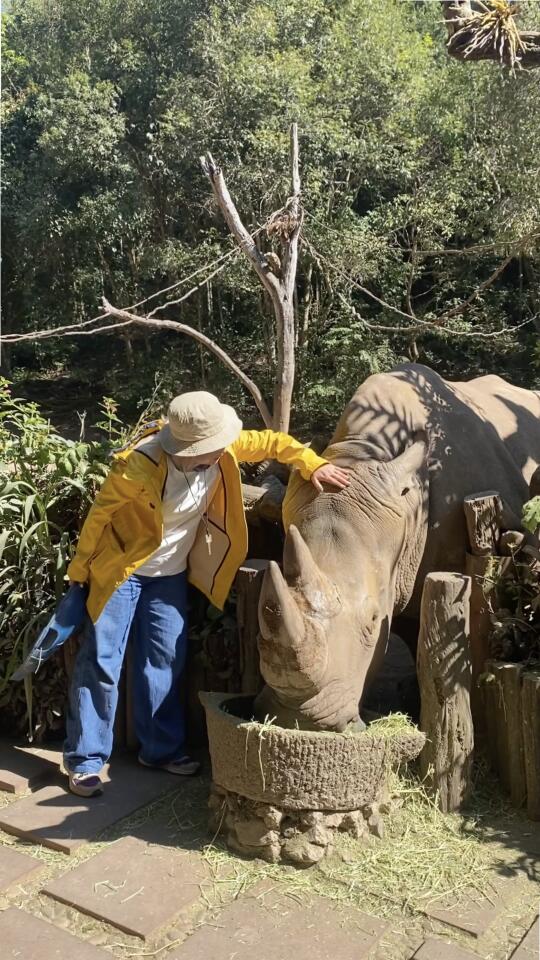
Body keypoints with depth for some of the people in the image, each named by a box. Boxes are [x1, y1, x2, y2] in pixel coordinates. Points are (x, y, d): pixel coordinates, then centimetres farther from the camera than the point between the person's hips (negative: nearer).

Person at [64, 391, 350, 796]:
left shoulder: (221, 447, -18)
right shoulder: (140, 466, -32)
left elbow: (273, 442, -4)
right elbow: (100, 514, -18)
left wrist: (313, 465, -18)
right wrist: (81, 568, -9)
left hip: (171, 574, 5)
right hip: (121, 569, -5)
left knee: (164, 661, 11)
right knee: (101, 663, -1)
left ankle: (162, 749, 25)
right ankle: (85, 760, 12)